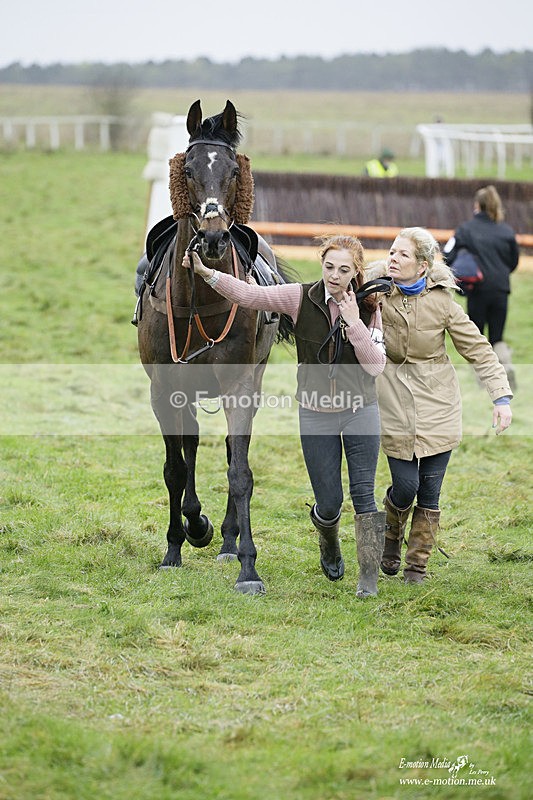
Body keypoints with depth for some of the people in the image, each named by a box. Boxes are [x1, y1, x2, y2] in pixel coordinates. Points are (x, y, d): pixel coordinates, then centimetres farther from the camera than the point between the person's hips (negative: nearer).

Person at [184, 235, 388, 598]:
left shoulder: (368, 308, -6)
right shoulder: (302, 298, -8)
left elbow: (376, 366, -13)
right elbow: (249, 294, -14)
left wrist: (354, 323, -23)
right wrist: (206, 272, -25)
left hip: (360, 410, 0)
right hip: (316, 414, 0)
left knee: (364, 497, -6)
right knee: (329, 503, 5)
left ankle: (369, 578, 4)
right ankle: (330, 547, 40)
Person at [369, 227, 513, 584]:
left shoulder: (442, 301, -8)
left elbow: (479, 349, -4)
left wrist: (502, 396, -12)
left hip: (438, 404, 0)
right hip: (395, 402, 0)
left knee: (430, 490, 2)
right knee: (405, 486, -5)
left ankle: (417, 564, 19)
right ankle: (391, 537, 28)